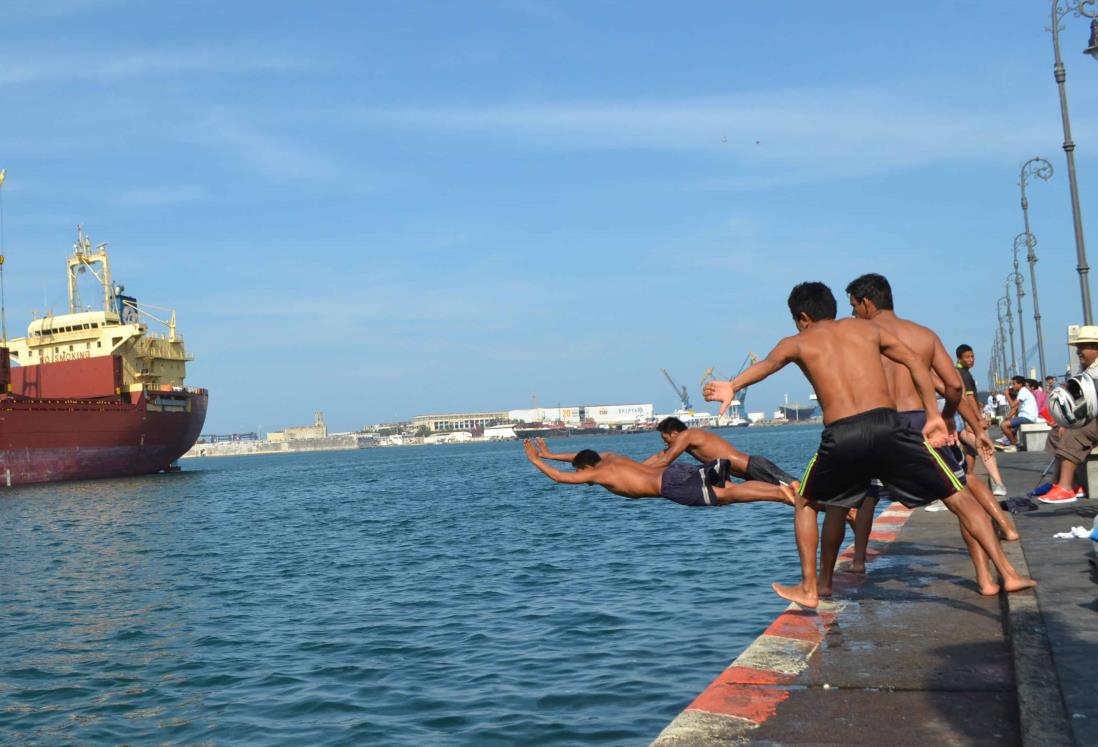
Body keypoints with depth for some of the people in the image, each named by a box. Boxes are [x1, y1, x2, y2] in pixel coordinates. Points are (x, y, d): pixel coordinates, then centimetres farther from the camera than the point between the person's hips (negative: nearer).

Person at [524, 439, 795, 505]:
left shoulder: (600, 473, 6)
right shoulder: (610, 457, 27)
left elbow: (559, 476, 5)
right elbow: (582, 455, 45)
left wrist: (535, 460, 18)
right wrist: (549, 455, 50)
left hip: (670, 485, -8)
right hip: (677, 471, 8)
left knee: (726, 495, -17)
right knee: (730, 489, 7)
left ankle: (781, 494, -27)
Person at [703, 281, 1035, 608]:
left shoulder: (796, 343, 18)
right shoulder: (867, 328, 24)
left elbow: (767, 364, -4)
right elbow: (915, 363, 18)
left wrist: (733, 387, -20)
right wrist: (933, 415, 19)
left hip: (840, 437, 0)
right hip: (887, 425, 1)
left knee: (806, 504, 25)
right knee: (959, 498, 12)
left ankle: (808, 589, 25)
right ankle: (1007, 574, 6)